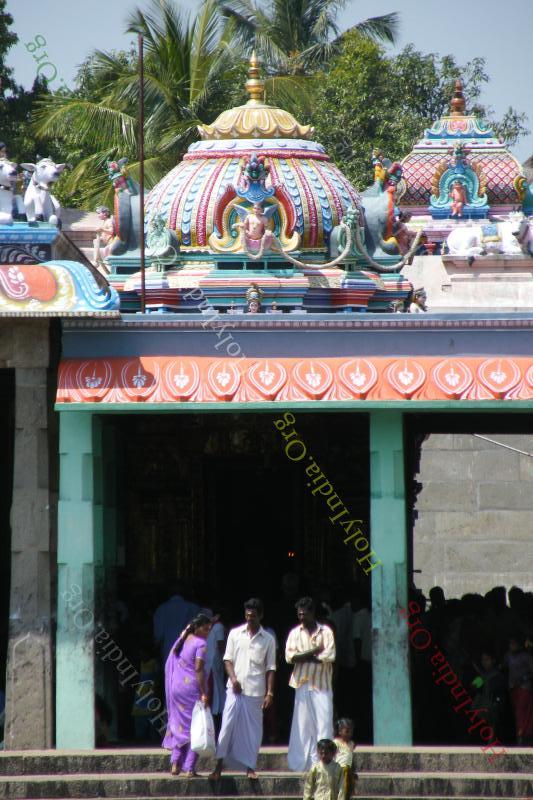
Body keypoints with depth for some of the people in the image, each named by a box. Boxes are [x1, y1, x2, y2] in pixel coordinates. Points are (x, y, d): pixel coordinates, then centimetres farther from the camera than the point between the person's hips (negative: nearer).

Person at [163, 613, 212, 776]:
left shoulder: (181, 640, 11)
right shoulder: (200, 644, -12)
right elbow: (198, 669, -19)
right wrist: (203, 693, -20)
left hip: (175, 687, 7)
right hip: (192, 688, -7)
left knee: (179, 725, 14)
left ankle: (175, 764, 6)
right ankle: (190, 768, -5)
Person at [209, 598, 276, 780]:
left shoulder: (268, 640, 5)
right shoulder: (235, 634, 6)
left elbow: (270, 669, 4)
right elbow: (228, 659, 6)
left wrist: (269, 693, -4)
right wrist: (233, 679, -11)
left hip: (256, 691, 0)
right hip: (235, 689, 0)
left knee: (253, 729, 3)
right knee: (227, 724, -6)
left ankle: (250, 767, 10)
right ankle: (219, 764, -1)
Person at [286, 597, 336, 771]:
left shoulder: (325, 631, 4)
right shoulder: (295, 633, 9)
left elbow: (330, 656, -7)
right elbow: (289, 656, -4)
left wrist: (304, 657, -7)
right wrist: (314, 652, -10)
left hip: (322, 686, -2)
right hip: (302, 684, 2)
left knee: (324, 722, -7)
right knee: (302, 723, 1)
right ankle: (301, 762, 3)